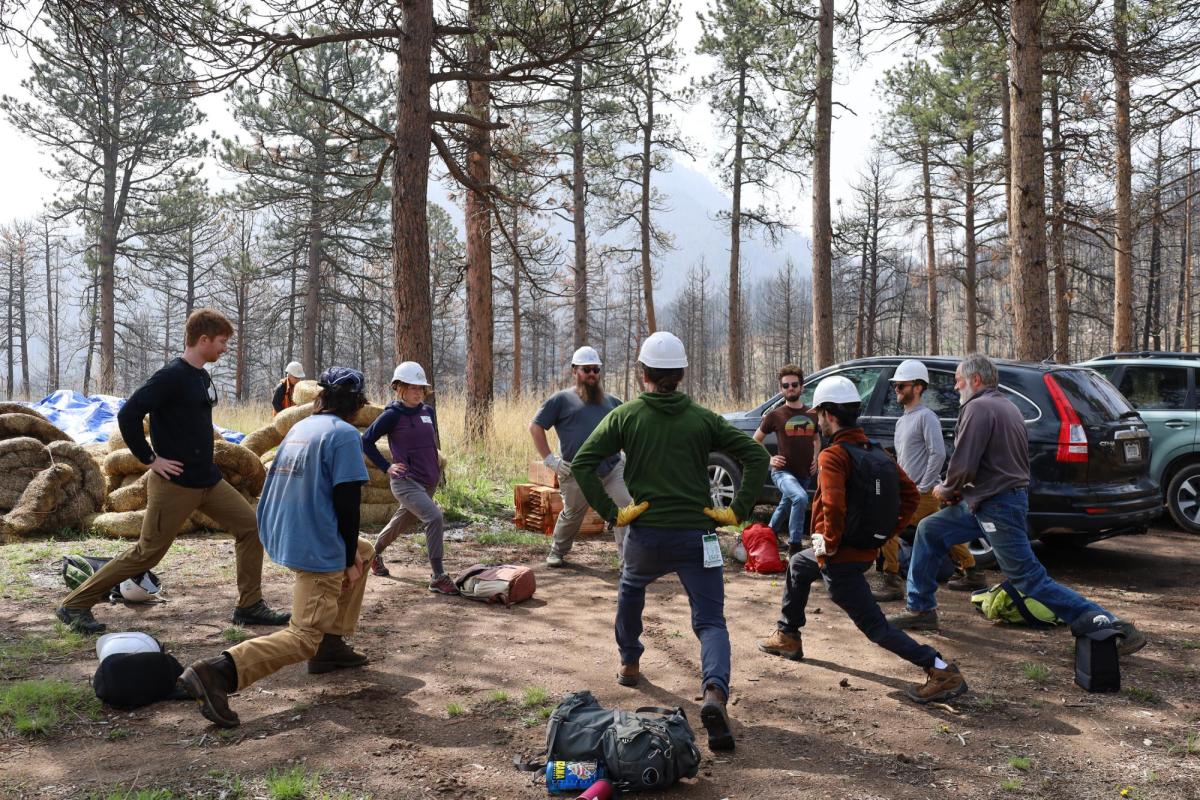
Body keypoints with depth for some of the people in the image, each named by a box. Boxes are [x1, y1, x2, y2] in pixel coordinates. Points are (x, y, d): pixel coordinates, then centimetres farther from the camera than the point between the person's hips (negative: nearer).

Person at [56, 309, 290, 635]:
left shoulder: (202, 376, 10)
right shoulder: (171, 376, -17)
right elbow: (127, 415, -22)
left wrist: (203, 459, 15)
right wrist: (150, 459, -17)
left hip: (208, 479, 8)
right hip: (175, 484, -8)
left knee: (250, 526, 5)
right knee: (146, 554, 1)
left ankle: (250, 607, 12)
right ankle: (74, 605, 17)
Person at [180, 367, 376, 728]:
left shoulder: (299, 427, 14)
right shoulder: (344, 434, -11)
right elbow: (347, 501, -16)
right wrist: (349, 560, -5)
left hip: (280, 537, 9)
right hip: (317, 549, -9)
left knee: (365, 552, 29)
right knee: (304, 637, -4)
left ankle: (331, 645, 26)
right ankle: (218, 672, -23)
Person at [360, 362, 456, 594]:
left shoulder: (429, 412, 6)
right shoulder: (392, 415, -10)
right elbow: (366, 441, -5)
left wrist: (437, 467, 15)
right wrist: (386, 467, -8)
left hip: (429, 481, 7)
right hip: (405, 481, -7)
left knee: (402, 522, 22)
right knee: (435, 518, -24)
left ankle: (375, 553, 50)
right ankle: (438, 578, -16)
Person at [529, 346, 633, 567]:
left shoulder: (611, 401, 18)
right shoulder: (562, 399, 4)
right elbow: (535, 427, 2)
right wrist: (549, 459, -4)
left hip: (614, 469, 3)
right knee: (572, 516, 13)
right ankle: (557, 551, 38)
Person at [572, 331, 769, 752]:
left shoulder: (625, 416, 0)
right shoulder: (703, 418, 3)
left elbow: (582, 464, -9)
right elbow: (756, 456, -3)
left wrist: (610, 512, -6)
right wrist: (738, 511, -2)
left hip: (645, 535, 1)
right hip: (696, 536, 0)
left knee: (631, 589, 32)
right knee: (710, 621, 3)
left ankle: (629, 664, 43)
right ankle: (715, 693, -22)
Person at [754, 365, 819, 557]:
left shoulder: (812, 415, 6)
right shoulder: (775, 415, -5)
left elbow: (816, 439, 26)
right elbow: (755, 441, 8)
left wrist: (815, 458, 8)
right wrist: (769, 459, -5)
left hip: (804, 474, 5)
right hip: (783, 472, -5)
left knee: (786, 509, 21)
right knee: (801, 498, -33)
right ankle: (794, 545, -23)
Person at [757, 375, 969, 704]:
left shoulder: (832, 455, -20)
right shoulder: (876, 451, 5)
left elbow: (833, 506, -33)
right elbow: (910, 495, 6)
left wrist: (829, 544, -17)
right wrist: (887, 533, 10)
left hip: (841, 557, -10)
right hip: (868, 550, 10)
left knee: (876, 627, -1)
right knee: (797, 564, 30)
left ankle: (941, 670, -8)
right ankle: (788, 636, 42)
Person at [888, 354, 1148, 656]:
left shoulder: (978, 407, -15)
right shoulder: (1006, 406, 16)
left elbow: (964, 465, -22)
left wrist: (945, 490, -2)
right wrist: (957, 489, 10)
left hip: (997, 506, -10)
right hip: (984, 500, 10)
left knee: (1031, 579, -6)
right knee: (928, 531, 15)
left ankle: (1113, 627, -1)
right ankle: (921, 610, 20)